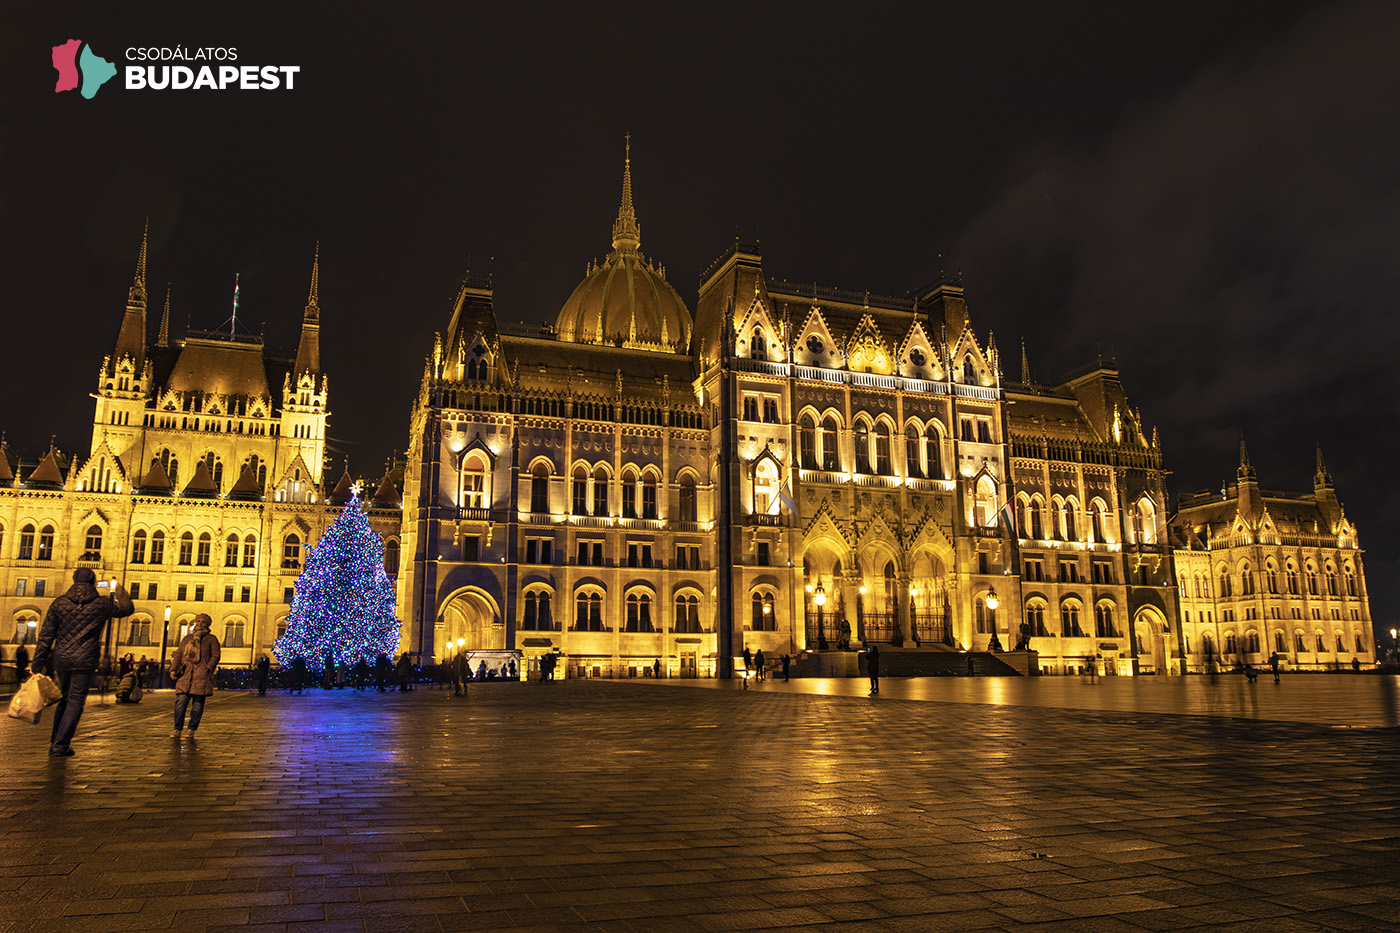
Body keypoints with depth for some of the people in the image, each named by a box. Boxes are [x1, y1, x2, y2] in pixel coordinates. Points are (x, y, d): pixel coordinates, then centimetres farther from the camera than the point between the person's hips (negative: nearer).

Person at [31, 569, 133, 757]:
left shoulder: (59, 603, 3)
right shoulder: (102, 604, -3)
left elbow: (46, 636, 2)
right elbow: (127, 608, 15)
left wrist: (38, 663, 7)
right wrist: (120, 591, 33)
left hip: (61, 659, 4)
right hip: (84, 661, -4)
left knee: (63, 700, 19)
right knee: (75, 703, 1)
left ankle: (55, 742, 24)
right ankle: (61, 745, -2)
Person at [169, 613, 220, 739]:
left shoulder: (211, 639, 10)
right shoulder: (187, 638, 23)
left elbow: (215, 655, 2)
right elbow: (178, 655, 19)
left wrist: (207, 669, -12)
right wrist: (173, 669, 4)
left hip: (201, 676, -3)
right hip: (185, 675, 3)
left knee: (198, 702, -4)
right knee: (180, 701, -8)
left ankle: (192, 730, 4)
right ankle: (178, 729, -3)